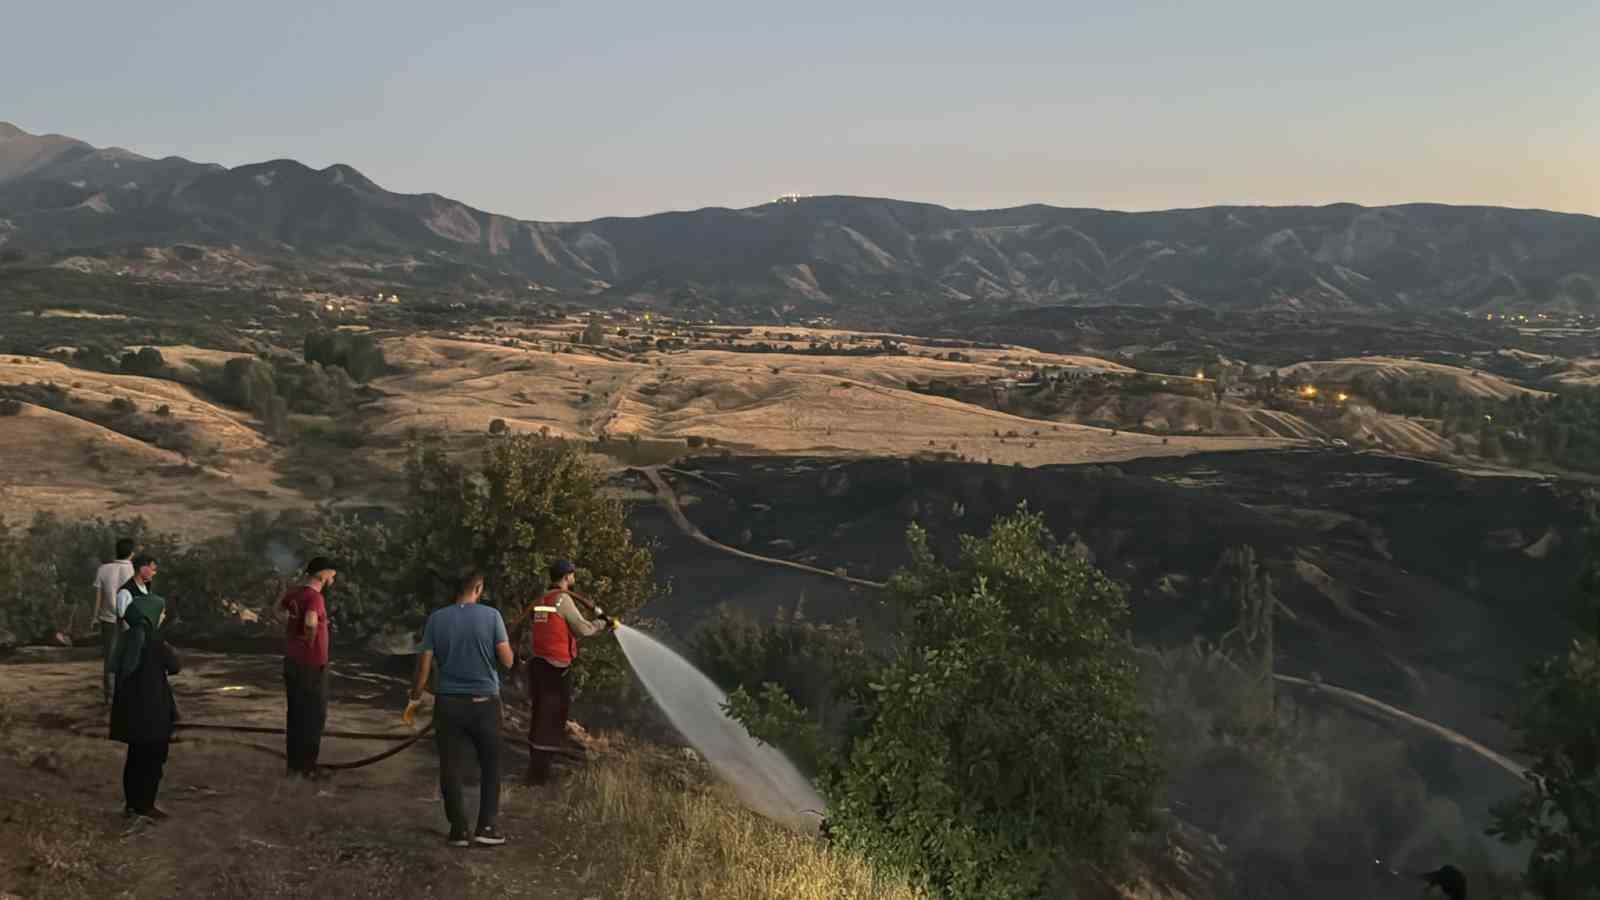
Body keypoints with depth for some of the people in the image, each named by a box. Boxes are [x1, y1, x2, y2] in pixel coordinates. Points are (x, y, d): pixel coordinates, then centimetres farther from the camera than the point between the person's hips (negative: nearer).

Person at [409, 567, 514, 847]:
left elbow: (424, 664, -2)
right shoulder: (491, 616, -7)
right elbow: (507, 661, -8)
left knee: (451, 767, 8)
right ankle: (486, 826, 7)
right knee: (490, 765, 11)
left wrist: (415, 698, 11)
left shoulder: (436, 619, -2)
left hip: (448, 702, 1)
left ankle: (458, 829, 9)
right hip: (484, 702, -1)